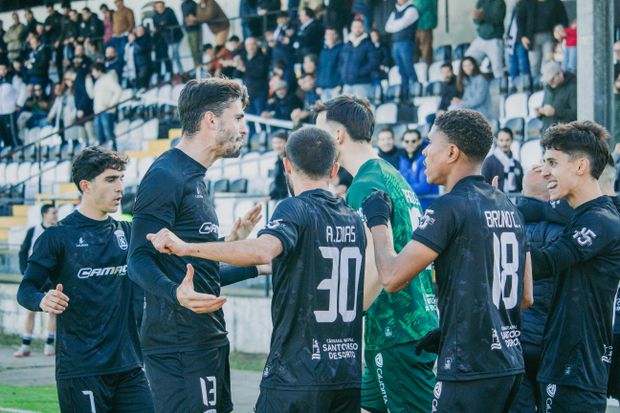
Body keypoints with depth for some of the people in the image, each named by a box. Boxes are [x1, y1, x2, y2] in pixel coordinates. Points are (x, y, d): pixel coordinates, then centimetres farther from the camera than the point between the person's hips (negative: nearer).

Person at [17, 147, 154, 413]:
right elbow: (26, 290, -3)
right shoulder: (58, 236, -3)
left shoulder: (126, 232, 11)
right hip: (80, 369, -5)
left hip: (128, 366, 5)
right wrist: (43, 301, -26)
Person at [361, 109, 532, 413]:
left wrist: (377, 222, 2)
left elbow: (392, 277, -15)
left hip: (469, 371, -9)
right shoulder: (509, 208, 13)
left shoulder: (450, 208, -13)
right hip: (511, 364, 9)